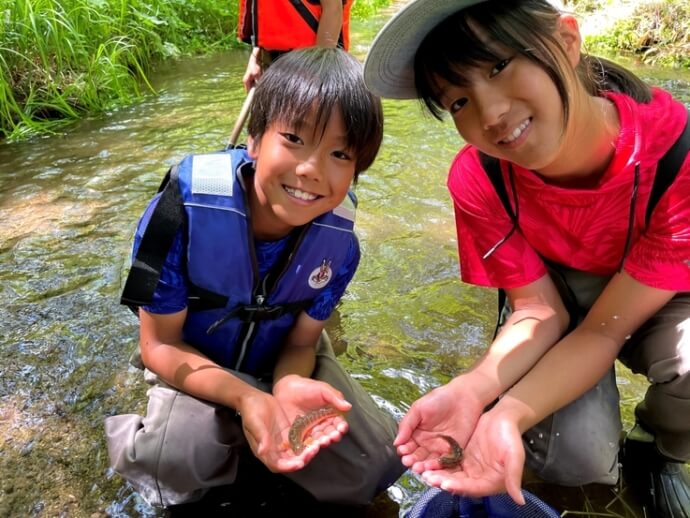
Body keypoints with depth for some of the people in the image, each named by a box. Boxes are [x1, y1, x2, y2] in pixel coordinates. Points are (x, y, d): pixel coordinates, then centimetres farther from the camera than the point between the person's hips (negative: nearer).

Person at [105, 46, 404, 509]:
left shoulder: (339, 240, -21)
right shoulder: (186, 207, -31)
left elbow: (301, 342, -9)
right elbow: (160, 345, -20)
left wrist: (289, 386, -34)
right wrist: (245, 397, -38)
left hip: (280, 362, 4)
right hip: (195, 364, -3)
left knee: (378, 462, -7)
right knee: (176, 458, -34)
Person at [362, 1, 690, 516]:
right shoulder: (479, 179, -26)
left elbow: (605, 328, -29)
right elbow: (540, 313, -20)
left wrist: (508, 414, -43)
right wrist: (471, 392, -39)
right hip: (561, 293, 1)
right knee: (575, 457, -23)